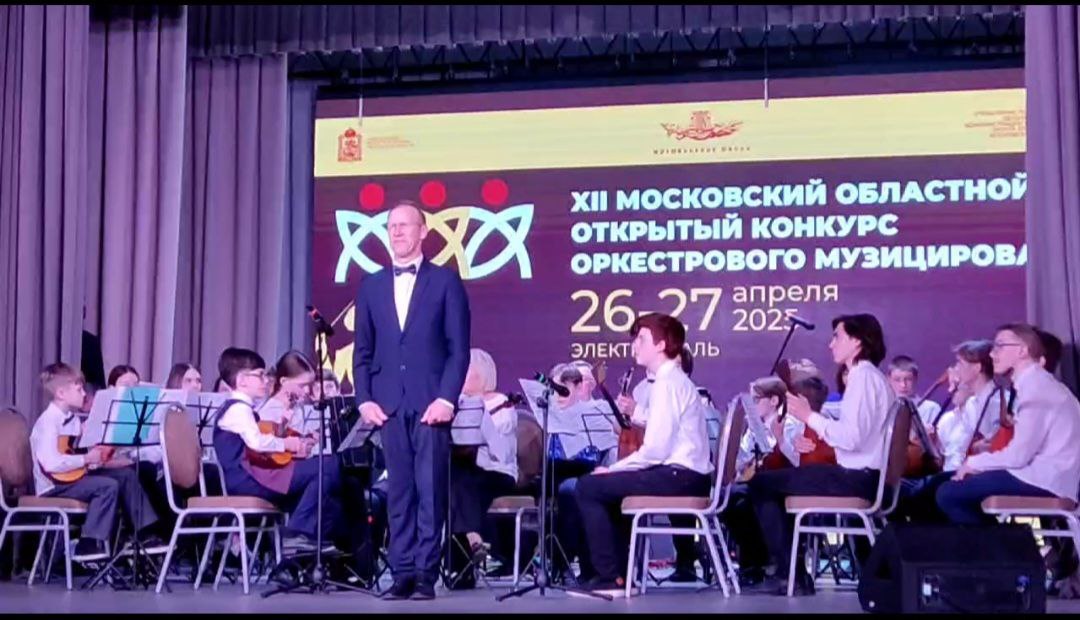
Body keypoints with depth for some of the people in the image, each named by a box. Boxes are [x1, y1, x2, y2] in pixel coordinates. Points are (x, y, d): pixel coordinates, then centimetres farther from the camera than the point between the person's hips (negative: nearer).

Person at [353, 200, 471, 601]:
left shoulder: (445, 281, 3)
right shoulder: (372, 285, 13)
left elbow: (459, 348, -2)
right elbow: (362, 350, 12)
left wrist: (447, 399, -11)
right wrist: (364, 399, 1)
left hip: (430, 403, -3)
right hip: (389, 404, 3)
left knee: (430, 490, -3)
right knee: (398, 491, 4)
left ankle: (426, 574, 2)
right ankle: (402, 572, 8)